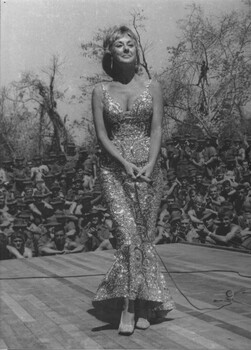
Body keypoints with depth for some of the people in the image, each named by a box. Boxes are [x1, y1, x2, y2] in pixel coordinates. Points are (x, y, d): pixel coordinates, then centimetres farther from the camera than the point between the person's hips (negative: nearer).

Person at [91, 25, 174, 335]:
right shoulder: (101, 91, 5)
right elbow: (101, 135, -1)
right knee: (129, 235, -14)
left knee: (145, 237, 2)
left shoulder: (152, 88, 7)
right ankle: (130, 306, -4)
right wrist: (126, 164, -14)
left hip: (148, 168, 1)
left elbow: (157, 130, 0)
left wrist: (149, 165, -14)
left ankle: (143, 307, 14)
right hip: (114, 169, -1)